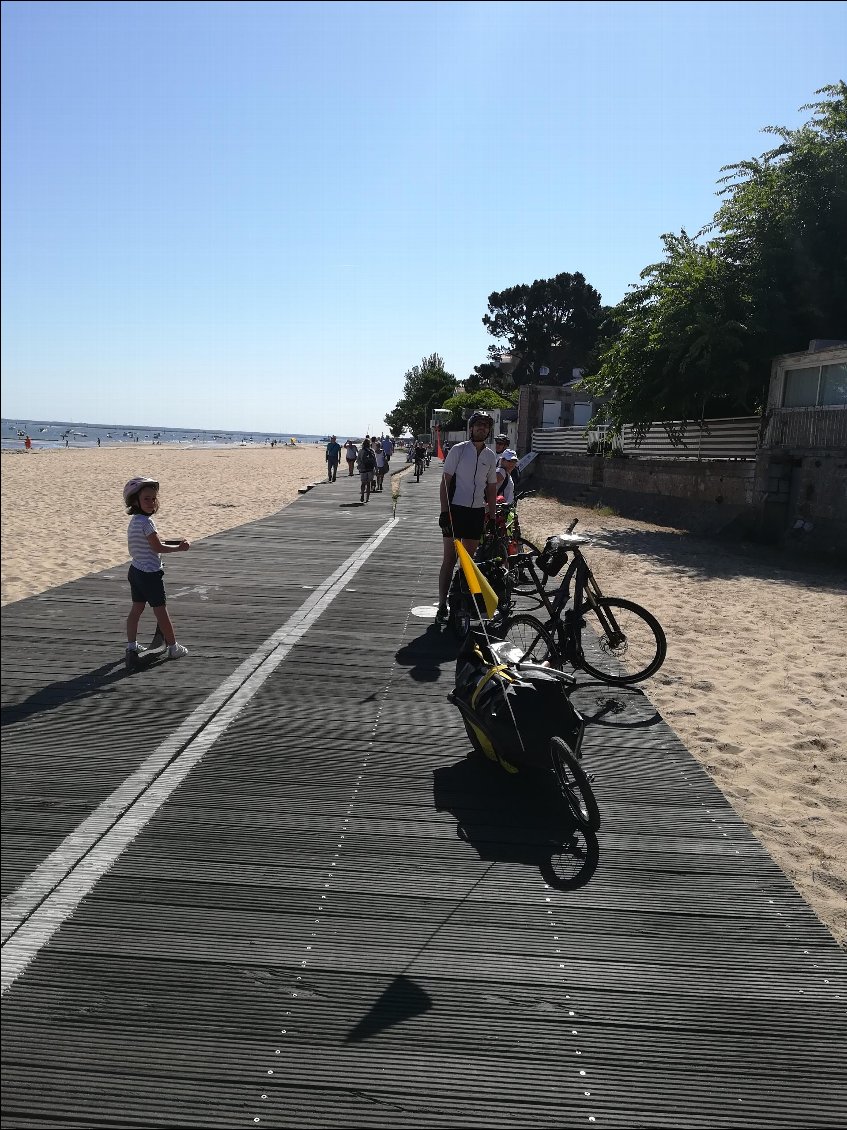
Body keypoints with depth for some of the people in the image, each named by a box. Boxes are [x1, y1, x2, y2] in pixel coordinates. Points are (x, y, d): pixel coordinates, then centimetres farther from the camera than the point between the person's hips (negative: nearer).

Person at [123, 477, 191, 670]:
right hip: (150, 573, -9)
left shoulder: (135, 520, 8)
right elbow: (158, 547, -20)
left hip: (135, 571, 9)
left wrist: (176, 542, 10)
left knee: (136, 609, 14)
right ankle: (173, 647, 13)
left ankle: (131, 646, 18)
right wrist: (179, 548, -9)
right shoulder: (146, 522, -21)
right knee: (161, 610, 2)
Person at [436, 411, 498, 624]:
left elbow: (491, 488, 16)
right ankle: (442, 606, -1)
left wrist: (493, 517, 11)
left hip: (477, 512, 4)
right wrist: (444, 511, -11)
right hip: (456, 509, -4)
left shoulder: (490, 456, 9)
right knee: (450, 559, -4)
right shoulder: (458, 450, -3)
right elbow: (445, 482, -4)